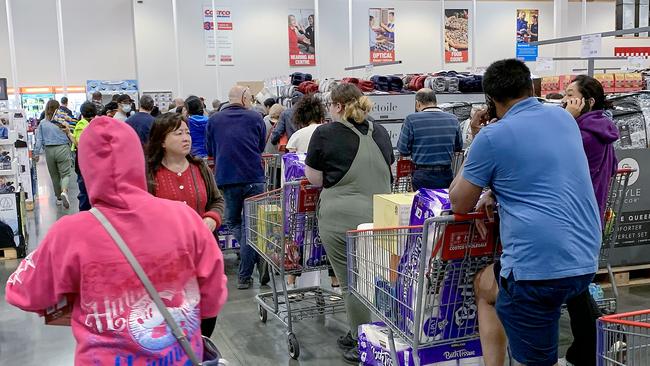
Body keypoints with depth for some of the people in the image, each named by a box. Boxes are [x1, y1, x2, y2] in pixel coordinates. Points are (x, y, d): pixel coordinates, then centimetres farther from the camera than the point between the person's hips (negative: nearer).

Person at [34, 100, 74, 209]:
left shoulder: (42, 123, 2)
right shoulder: (62, 121, -4)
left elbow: (39, 139, 2)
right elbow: (70, 136, 0)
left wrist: (36, 153, 7)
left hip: (49, 150, 3)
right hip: (62, 149, -3)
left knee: (54, 175, 16)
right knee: (66, 173, -1)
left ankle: (59, 198, 26)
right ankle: (64, 191, -30)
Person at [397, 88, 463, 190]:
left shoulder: (411, 120, -11)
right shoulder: (453, 119, 0)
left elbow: (403, 150, -7)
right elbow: (459, 147, 11)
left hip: (422, 177, -3)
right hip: (446, 175, 3)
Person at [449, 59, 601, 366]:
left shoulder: (491, 137, -8)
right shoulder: (564, 118, 13)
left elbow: (459, 205, 5)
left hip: (540, 266, -8)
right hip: (585, 260, 8)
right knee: (484, 284, 27)